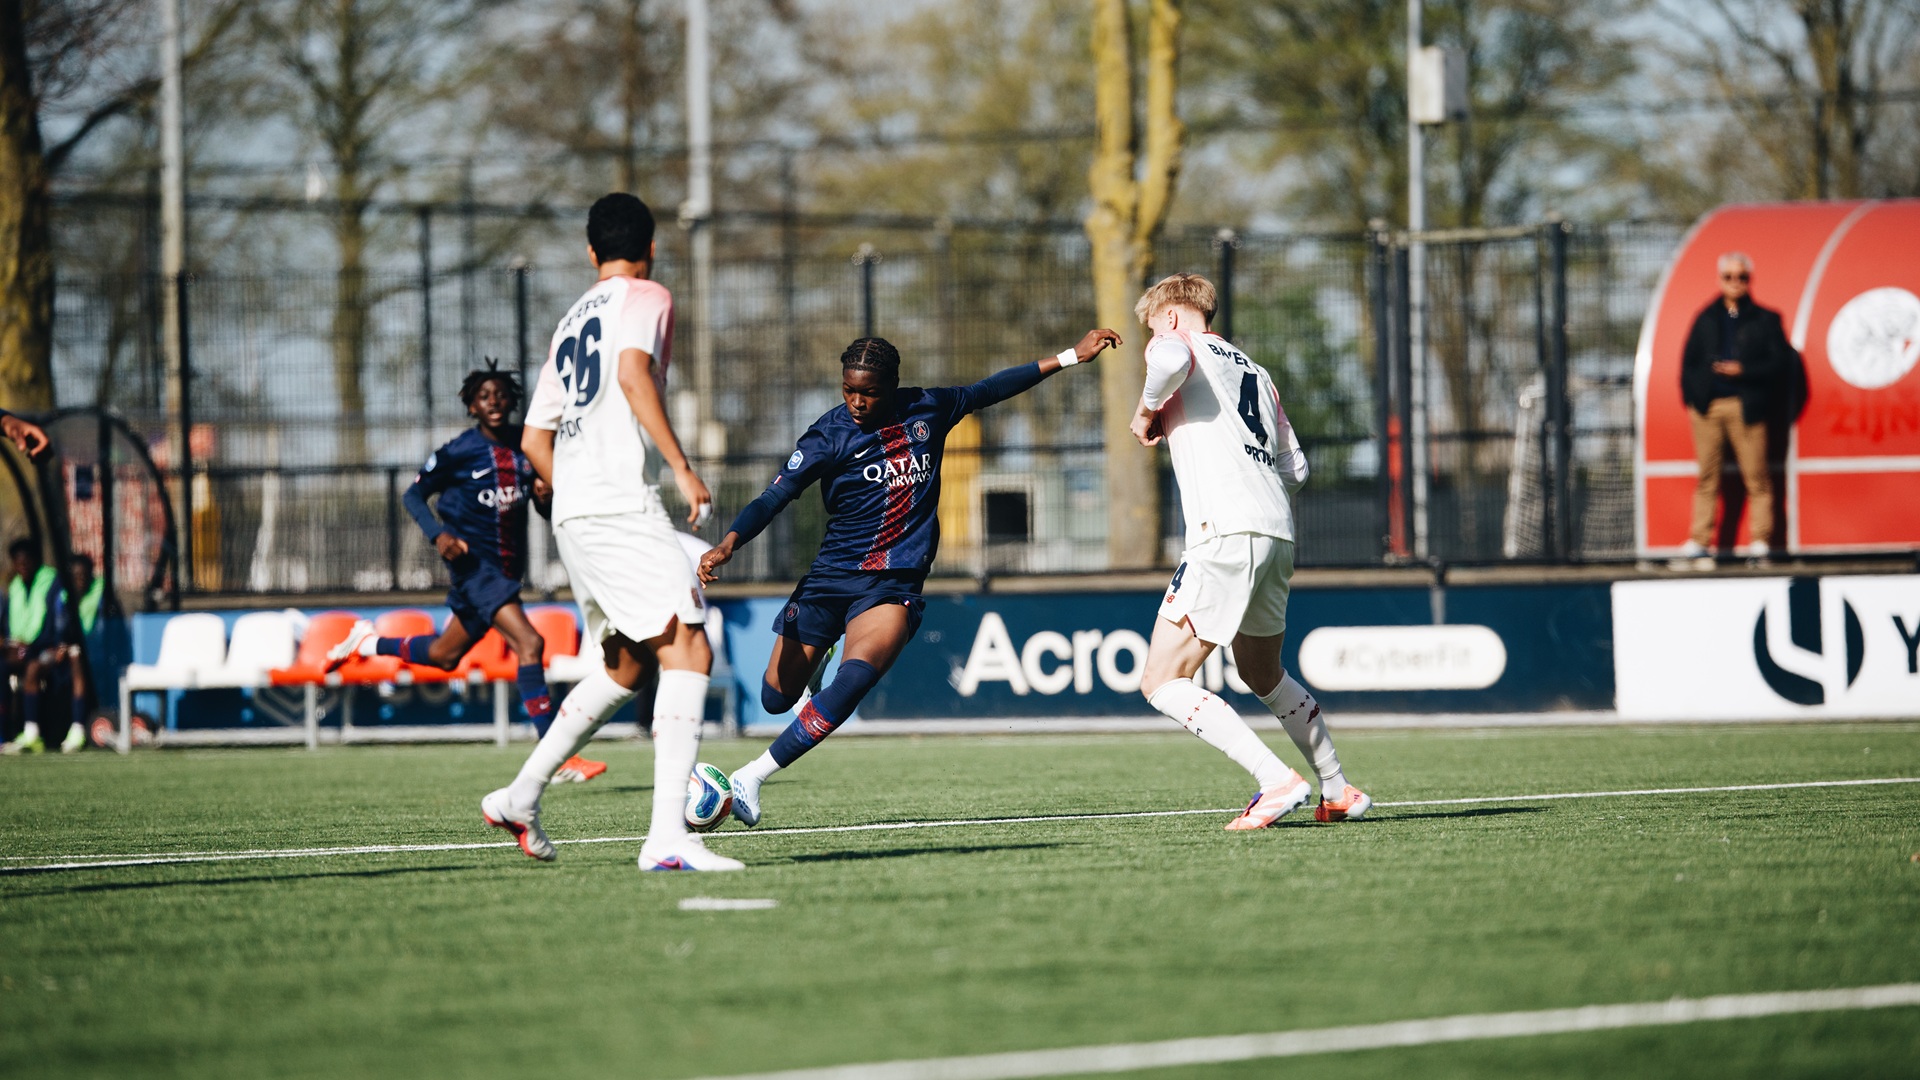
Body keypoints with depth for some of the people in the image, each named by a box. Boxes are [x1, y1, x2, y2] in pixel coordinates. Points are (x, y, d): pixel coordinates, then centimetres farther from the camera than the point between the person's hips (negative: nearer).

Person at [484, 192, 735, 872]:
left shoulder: (572, 322, 26)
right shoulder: (645, 297, 3)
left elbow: (534, 441, 26)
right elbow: (633, 374, -17)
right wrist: (683, 469, -18)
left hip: (571, 512, 9)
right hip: (621, 505, -9)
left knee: (627, 664, 22)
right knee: (687, 651, -14)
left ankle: (522, 796, 23)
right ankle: (668, 835, -27)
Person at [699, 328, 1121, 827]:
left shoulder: (926, 411, 3)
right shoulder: (830, 435, -7)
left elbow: (988, 390, 18)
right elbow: (773, 499, -12)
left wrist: (1071, 356, 22)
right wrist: (727, 545, -30)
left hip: (895, 585, 0)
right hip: (832, 576, 0)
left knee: (856, 676, -28)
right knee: (776, 699, 4)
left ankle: (752, 777, -24)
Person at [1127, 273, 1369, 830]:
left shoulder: (1179, 344, 5)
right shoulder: (1255, 371, 26)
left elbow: (1170, 359, -23)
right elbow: (1295, 466, 25)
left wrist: (1146, 411, -5)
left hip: (1226, 533, -8)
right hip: (1278, 533, 8)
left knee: (1162, 683, -7)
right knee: (1264, 676, 27)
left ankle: (1278, 781, -18)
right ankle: (1340, 793, 31)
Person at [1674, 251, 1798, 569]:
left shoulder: (1764, 320, 6)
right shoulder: (1706, 319, 15)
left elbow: (1781, 363, 0)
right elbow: (1688, 362, 15)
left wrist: (1743, 371, -11)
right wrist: (1691, 399, 4)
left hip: (1746, 408, -3)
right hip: (1707, 407, 3)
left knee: (1756, 478, -3)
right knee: (1707, 479, 4)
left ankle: (1761, 545, 1)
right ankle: (1699, 545, 6)